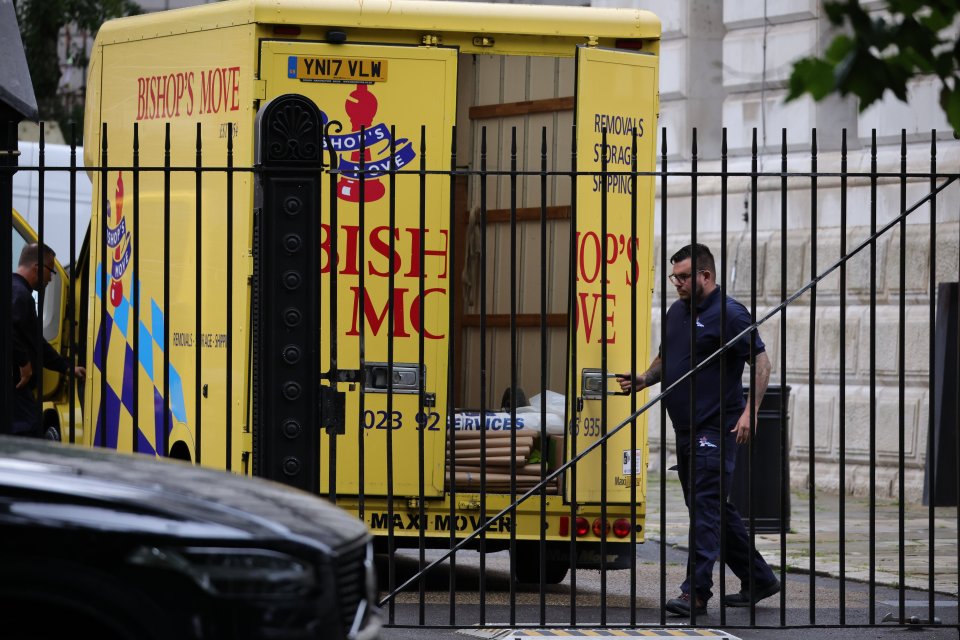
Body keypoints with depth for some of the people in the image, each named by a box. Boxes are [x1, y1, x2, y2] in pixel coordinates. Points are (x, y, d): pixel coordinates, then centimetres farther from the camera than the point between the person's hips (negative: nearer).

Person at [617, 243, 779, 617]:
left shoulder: (729, 314, -11)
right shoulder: (677, 312, 14)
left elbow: (761, 362, -12)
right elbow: (666, 359, 25)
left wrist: (749, 411, -22)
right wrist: (643, 380, 5)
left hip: (716, 431, -9)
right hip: (686, 430, 9)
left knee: (706, 507, -13)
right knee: (714, 508, 14)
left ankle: (696, 592, -16)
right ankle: (758, 579, 24)